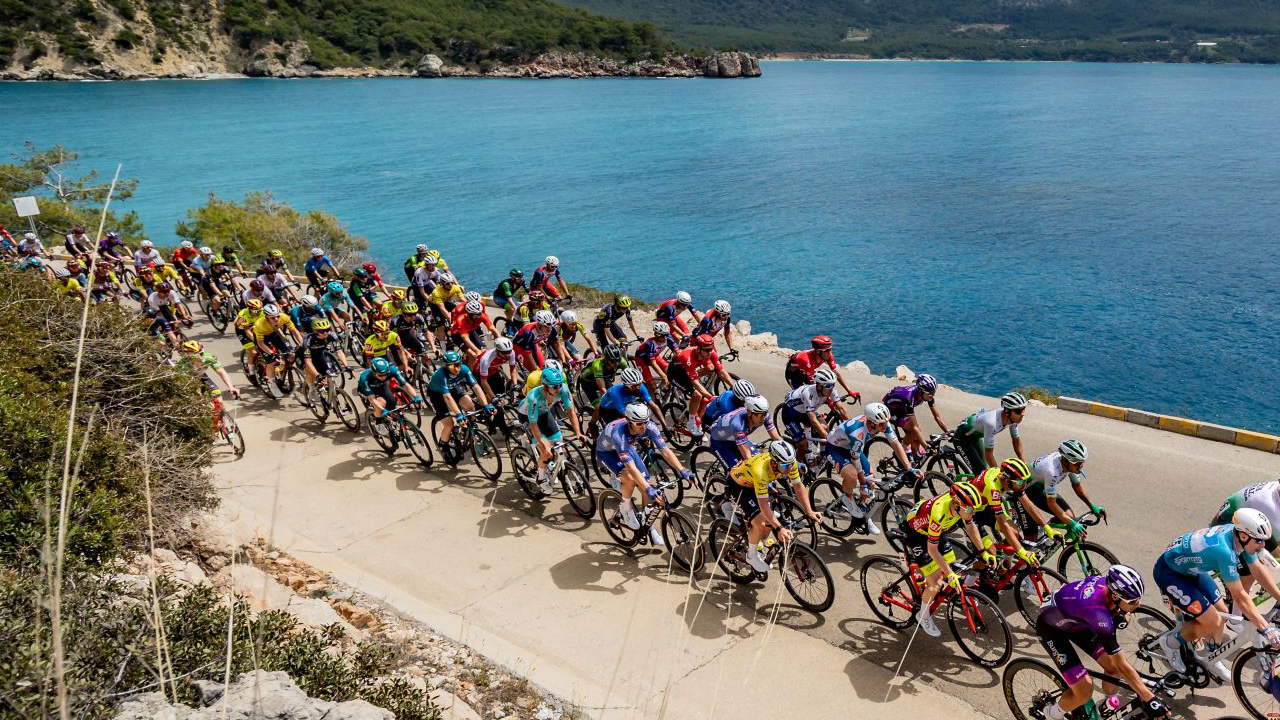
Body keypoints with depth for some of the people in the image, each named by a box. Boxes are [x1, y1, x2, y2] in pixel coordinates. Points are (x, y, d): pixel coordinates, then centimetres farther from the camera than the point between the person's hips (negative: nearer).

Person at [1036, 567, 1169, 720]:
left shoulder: (1107, 582, -22)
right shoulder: (1097, 612, -41)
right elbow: (1121, 665, -37)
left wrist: (1121, 615, 0)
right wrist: (1149, 700, -37)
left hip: (1074, 620, 7)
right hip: (1051, 627, -7)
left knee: (1113, 667, -2)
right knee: (1084, 692, -13)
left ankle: (1110, 704, 30)